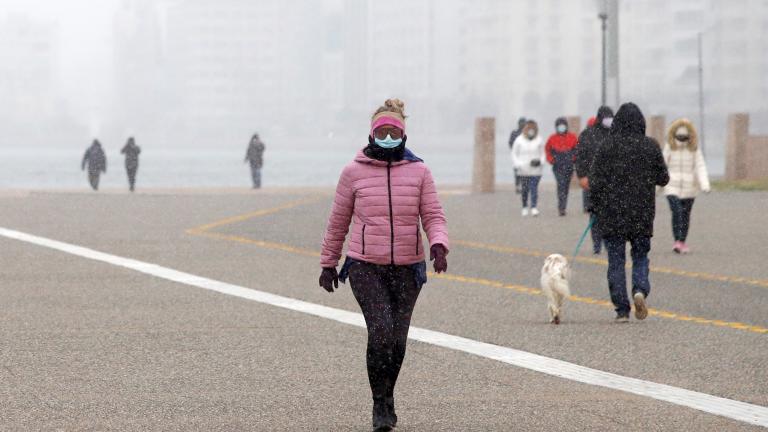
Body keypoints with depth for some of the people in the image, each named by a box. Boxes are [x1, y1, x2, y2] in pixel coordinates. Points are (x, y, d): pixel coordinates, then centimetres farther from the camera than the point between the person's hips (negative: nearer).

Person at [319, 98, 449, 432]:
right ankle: (380, 405, -6)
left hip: (407, 269, 2)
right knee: (381, 332, -18)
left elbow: (433, 216, 0)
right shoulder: (354, 172, 0)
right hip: (365, 267, -2)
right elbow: (338, 221, 8)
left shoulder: (419, 171, 3)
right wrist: (328, 263, 13)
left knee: (398, 340, 6)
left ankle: (387, 395, 31)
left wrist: (439, 245, -20)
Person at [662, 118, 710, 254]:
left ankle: (683, 242, 18)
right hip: (673, 188, -1)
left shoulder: (694, 150, -1)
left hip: (689, 189, 1)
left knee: (685, 215, 7)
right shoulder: (669, 149, 0)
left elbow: (701, 168, -7)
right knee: (676, 212, -17)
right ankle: (677, 241, -19)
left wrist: (705, 184, -21)